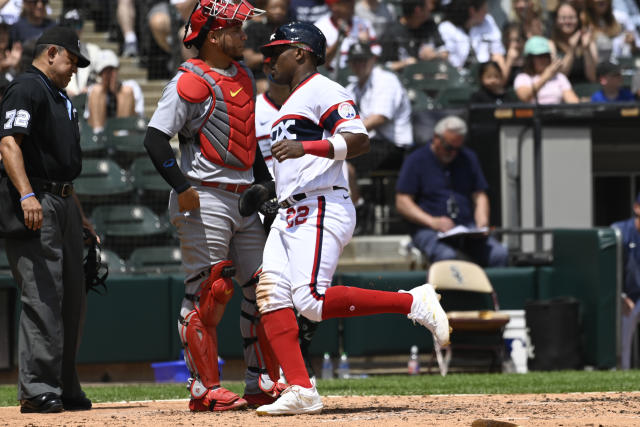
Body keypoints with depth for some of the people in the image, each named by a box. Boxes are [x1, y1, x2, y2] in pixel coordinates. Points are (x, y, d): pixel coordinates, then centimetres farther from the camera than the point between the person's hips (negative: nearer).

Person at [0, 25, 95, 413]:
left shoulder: (60, 98, 25)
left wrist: (81, 218, 25)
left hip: (64, 206, 10)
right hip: (36, 204, -10)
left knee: (72, 298, 9)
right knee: (43, 296, -13)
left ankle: (64, 389, 15)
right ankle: (37, 390, -14)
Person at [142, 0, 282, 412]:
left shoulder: (243, 76, 14)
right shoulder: (190, 82, -12)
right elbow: (156, 138, -17)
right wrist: (182, 186, -25)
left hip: (244, 200, 8)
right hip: (204, 201, -8)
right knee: (207, 293, -7)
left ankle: (259, 384, 13)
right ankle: (206, 388, -3)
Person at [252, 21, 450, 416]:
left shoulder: (323, 90, -4)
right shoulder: (293, 102, 27)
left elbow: (359, 140, -18)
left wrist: (306, 147, -27)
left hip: (322, 208, -10)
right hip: (289, 216, 10)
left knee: (312, 301, -23)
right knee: (271, 295, -5)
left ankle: (414, 302, -13)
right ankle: (301, 392, -11)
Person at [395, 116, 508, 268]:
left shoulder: (468, 158, 19)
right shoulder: (416, 160, 5)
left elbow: (480, 196, 18)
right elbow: (402, 202, -1)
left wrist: (482, 222, -5)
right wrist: (432, 221, -16)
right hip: (427, 230, -4)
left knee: (500, 254, -25)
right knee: (447, 256, -38)